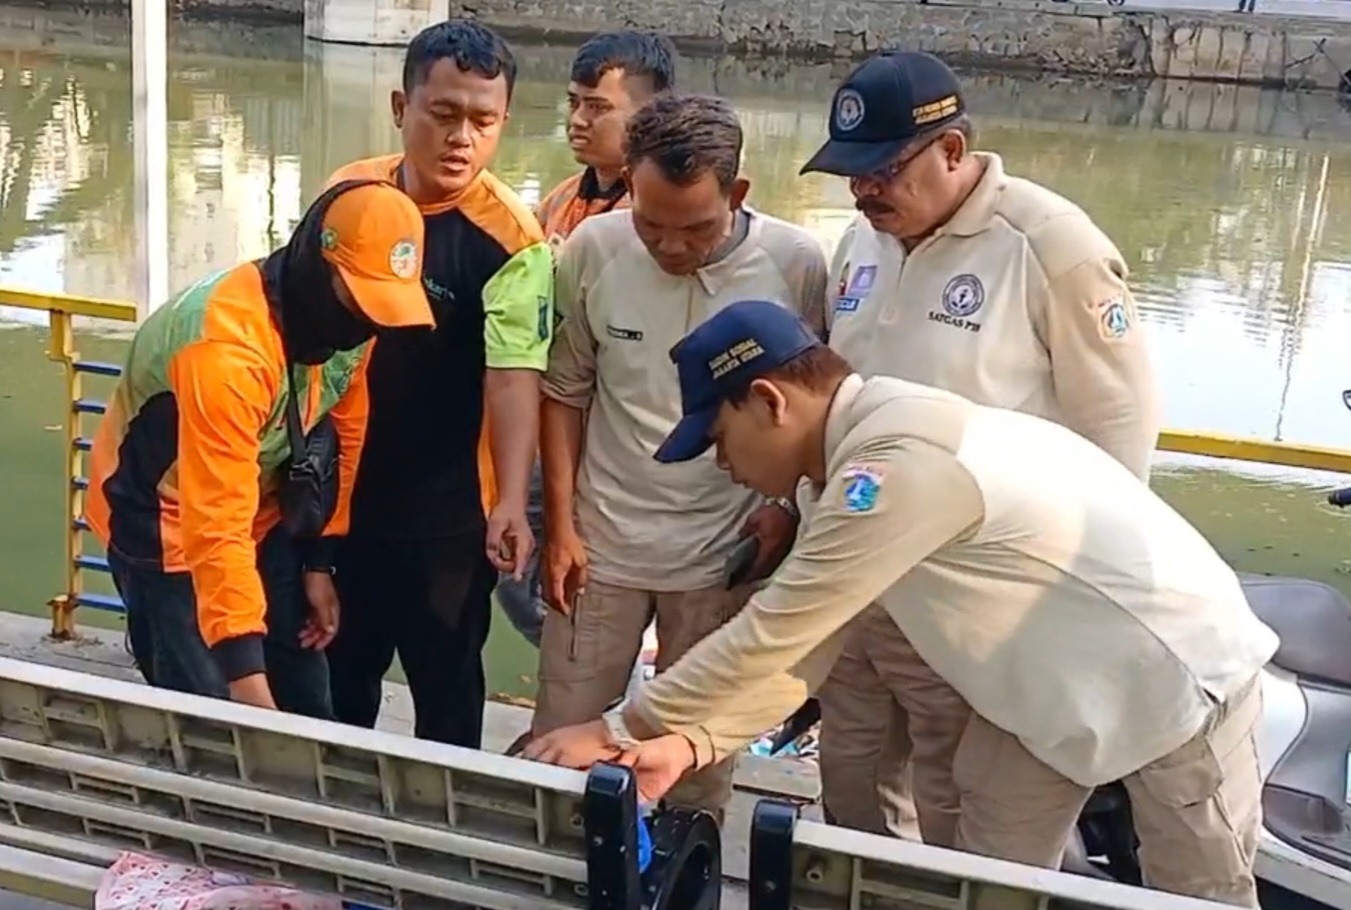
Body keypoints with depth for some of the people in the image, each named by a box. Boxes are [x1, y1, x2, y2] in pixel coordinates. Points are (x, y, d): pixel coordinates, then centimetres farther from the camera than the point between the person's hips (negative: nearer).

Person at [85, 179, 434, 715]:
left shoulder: (345, 315, -12)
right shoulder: (228, 345, -36)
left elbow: (341, 438, 3)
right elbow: (216, 524, -38)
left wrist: (319, 562, 6)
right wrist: (246, 676, -40)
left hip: (265, 512, 7)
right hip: (165, 520, -7)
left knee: (306, 705, 9)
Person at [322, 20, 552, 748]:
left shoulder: (509, 236, -19)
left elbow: (514, 375, -26)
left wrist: (512, 503, -37)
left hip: (445, 509, -5)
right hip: (339, 487, 6)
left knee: (445, 685, 10)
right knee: (336, 672, 22)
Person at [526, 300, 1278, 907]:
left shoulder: (900, 460, -33)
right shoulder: (853, 458, -1)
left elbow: (772, 635, -30)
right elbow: (803, 647, 0)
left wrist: (620, 730, -21)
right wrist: (691, 743, -11)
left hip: (1175, 677, -9)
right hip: (1047, 688, 9)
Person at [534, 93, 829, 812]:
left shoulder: (795, 264, -13)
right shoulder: (592, 249, -9)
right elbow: (565, 392, 1)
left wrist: (785, 510, -9)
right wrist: (560, 525, 0)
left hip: (725, 553, -1)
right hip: (601, 540, 1)